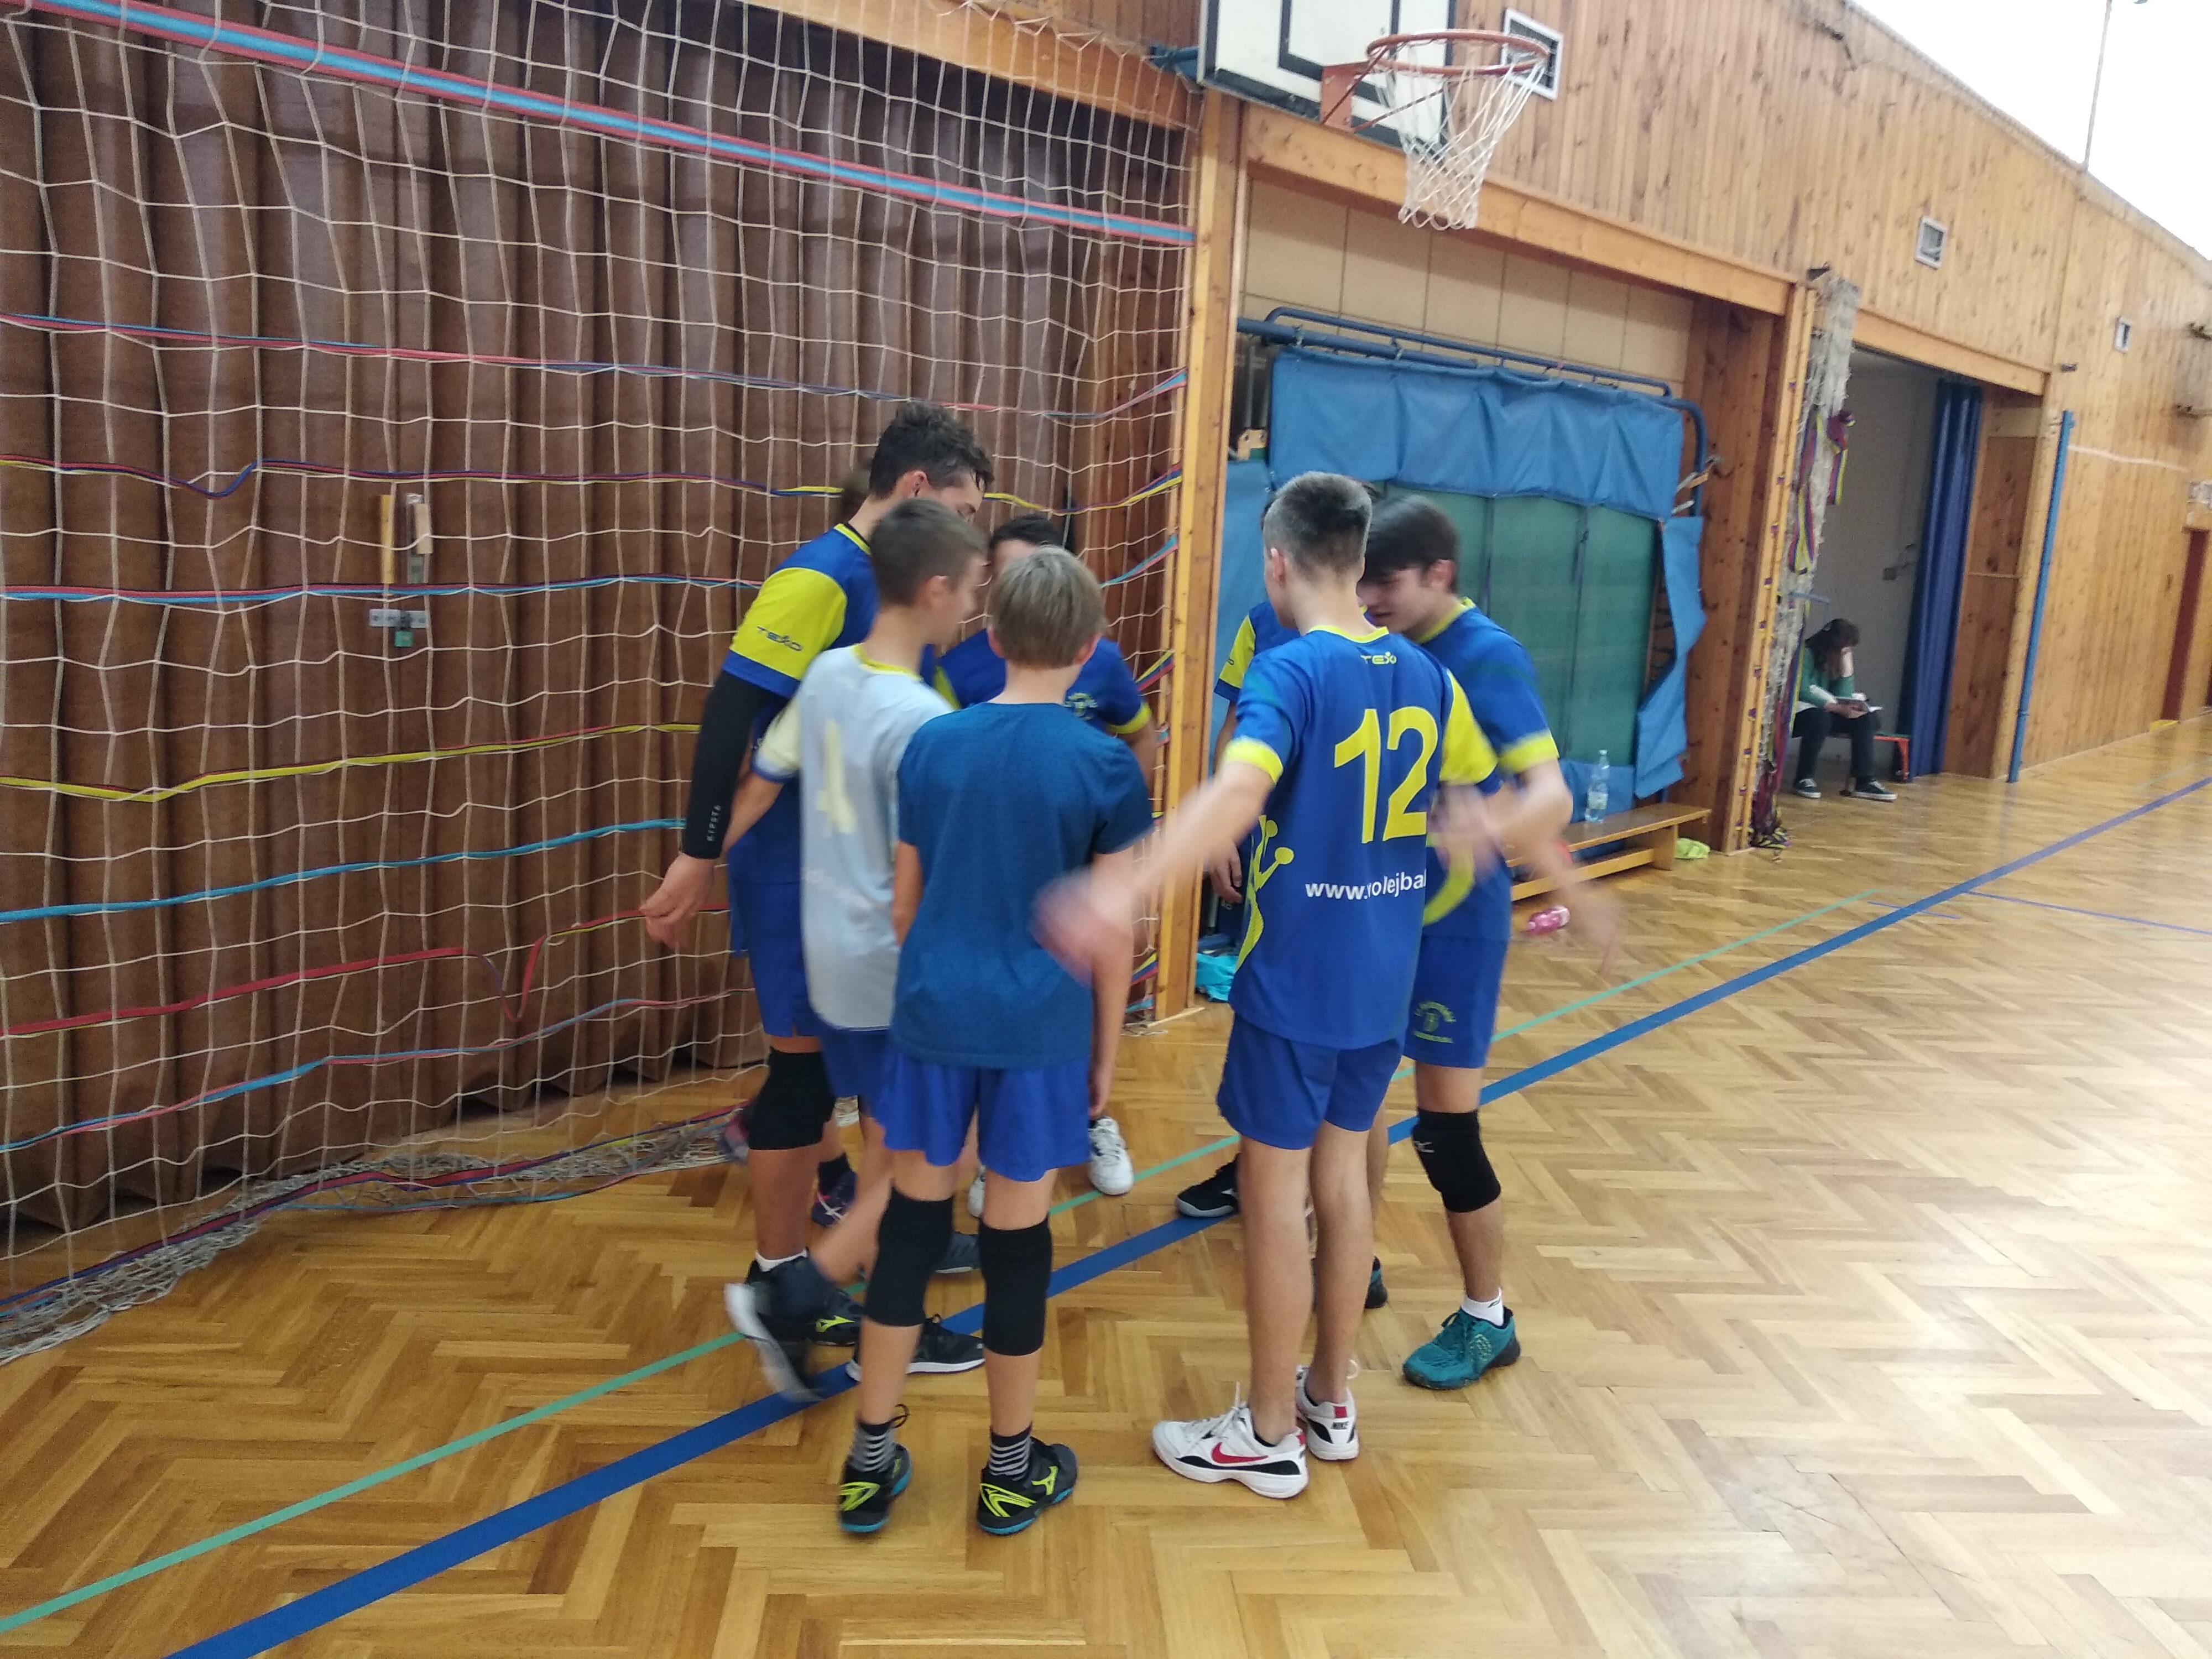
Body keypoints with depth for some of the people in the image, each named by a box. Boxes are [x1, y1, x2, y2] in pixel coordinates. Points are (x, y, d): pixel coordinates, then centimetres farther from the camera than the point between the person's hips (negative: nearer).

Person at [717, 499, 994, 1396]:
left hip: (832, 957, 8)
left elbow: (758, 788, 8)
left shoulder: (826, 674, -1)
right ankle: (791, 1295, 7)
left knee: (885, 1149, 19)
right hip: (897, 973, -8)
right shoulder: (922, 719, -23)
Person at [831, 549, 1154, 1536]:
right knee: (1017, 1232, 8)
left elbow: (906, 900, 9)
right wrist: (1106, 1049, 8)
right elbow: (1109, 933, -4)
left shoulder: (931, 745, 2)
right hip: (1040, 1027, -2)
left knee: (912, 1216, 13)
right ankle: (1012, 1470, 25)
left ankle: (870, 1461, 24)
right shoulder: (1105, 766, -7)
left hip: (933, 1014, 3)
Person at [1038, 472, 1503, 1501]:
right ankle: (1329, 1401, 33)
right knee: (1343, 1173, 19)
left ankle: (1268, 1435, 20)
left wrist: (1127, 889, -49)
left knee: (1275, 1189, 6)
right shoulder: (1424, 676, 4)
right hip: (1382, 983, 7)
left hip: (1295, 981, -7)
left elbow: (1237, 791, -38)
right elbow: (1467, 800, 17)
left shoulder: (1290, 671, -18)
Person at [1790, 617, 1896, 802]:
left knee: (1864, 717, -9)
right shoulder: (1805, 655, -14)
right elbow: (1802, 692, -26)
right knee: (1820, 717, -38)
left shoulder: (1833, 661, 9)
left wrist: (1846, 663, -7)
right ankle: (1804, 779, -26)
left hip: (1823, 712, 8)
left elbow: (1843, 696, 0)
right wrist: (1838, 708, -29)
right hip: (1797, 713, -8)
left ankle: (1864, 782, -16)